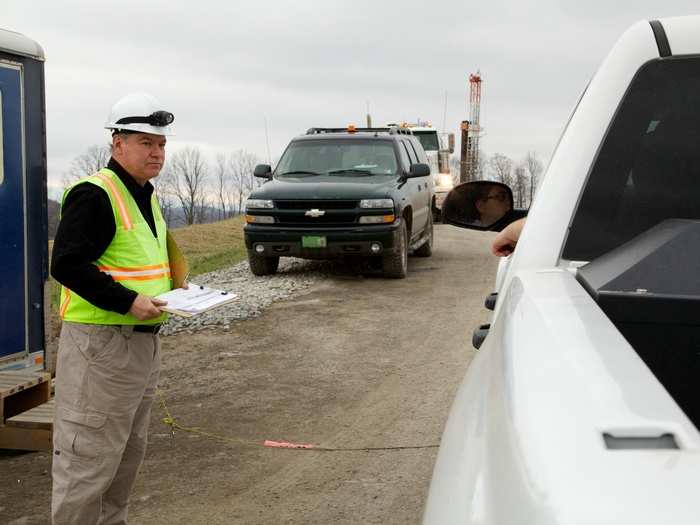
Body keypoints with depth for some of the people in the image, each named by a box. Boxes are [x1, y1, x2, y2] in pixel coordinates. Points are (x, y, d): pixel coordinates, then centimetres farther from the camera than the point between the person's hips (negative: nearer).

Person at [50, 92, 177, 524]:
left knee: (129, 453, 19)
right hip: (101, 342, -10)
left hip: (143, 342, 10)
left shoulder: (146, 196, 15)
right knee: (89, 457, -4)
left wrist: (169, 290, 9)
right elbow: (66, 264, -22)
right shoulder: (95, 194, -15)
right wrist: (127, 302, -26)